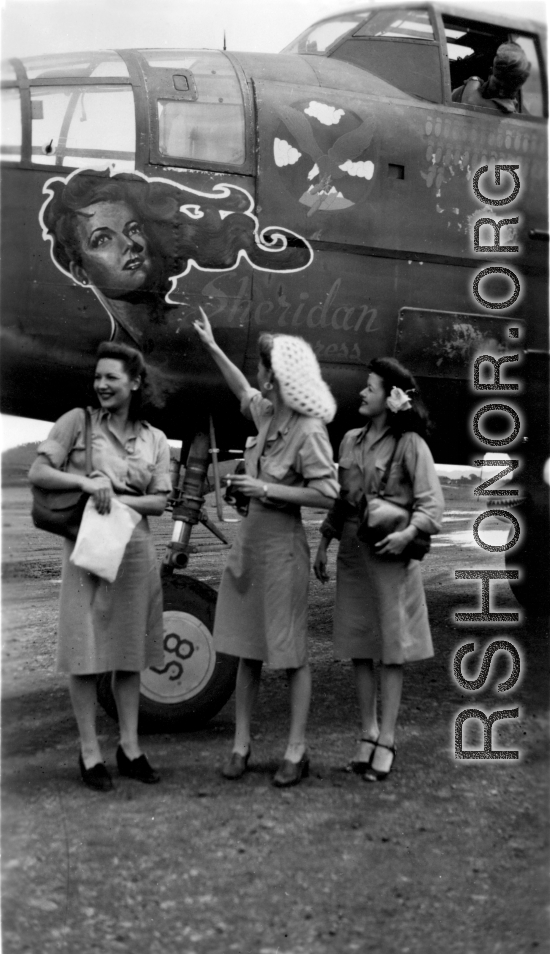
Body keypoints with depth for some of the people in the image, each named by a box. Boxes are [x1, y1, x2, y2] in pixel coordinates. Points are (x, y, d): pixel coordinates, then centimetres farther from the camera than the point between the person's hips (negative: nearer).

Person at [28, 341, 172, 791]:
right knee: (85, 651, -1)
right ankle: (90, 752, 8)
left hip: (135, 549, 3)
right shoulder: (78, 421, 0)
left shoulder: (155, 440, 9)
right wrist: (86, 483, -19)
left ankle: (130, 747, 19)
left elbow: (159, 502, 4)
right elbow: (37, 473, -5)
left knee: (130, 651, 9)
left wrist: (117, 500, -13)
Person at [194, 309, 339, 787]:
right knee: (247, 649, 12)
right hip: (249, 537, 8)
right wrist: (212, 347, 29)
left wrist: (267, 489, -18)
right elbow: (243, 391, 27)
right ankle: (241, 743, 21)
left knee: (291, 651, 2)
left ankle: (297, 751, 11)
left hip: (282, 542, -8)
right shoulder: (266, 412, 5)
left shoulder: (310, 431, -18)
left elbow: (327, 493, -20)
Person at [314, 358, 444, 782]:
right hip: (352, 551, 6)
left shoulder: (409, 444, -7)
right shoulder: (351, 440, 11)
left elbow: (432, 502, -11)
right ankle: (368, 732, 18)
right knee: (359, 647, 8)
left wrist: (408, 533, -26)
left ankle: (386, 740, 6)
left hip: (390, 553, -6)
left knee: (391, 649, 0)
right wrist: (324, 543, 14)